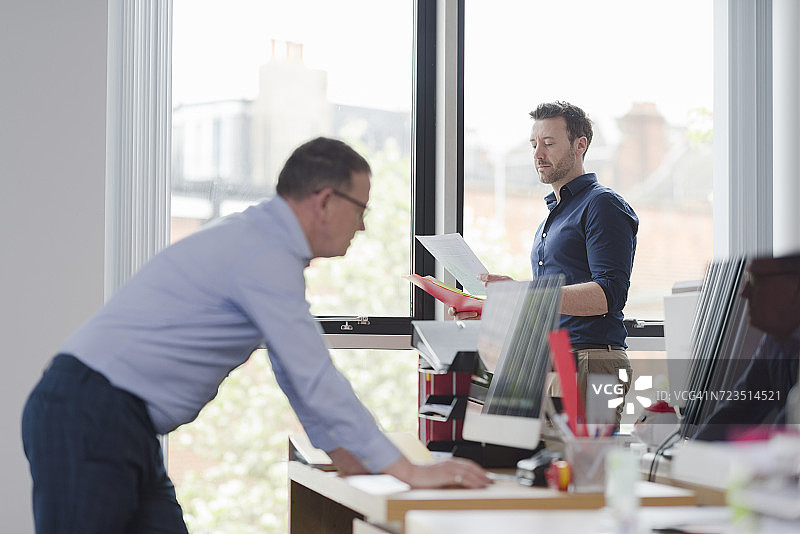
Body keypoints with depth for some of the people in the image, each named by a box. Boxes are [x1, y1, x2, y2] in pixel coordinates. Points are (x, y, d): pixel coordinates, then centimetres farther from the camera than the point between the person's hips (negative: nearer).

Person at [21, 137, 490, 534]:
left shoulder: (269, 244, 14)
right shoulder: (264, 257, -18)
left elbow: (296, 367, 23)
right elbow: (316, 380, -20)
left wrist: (342, 452, 26)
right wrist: (410, 472, -15)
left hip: (125, 426, 10)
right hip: (90, 414, -10)